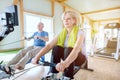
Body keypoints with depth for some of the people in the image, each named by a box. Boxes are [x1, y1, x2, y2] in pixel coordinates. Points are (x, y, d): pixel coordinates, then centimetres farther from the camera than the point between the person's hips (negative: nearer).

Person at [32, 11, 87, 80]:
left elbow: (76, 49, -38)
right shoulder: (63, 33, -5)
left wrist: (65, 63, -55)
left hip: (81, 59, -4)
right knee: (56, 48, -24)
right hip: (66, 56, 4)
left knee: (68, 50, -35)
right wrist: (37, 57, -28)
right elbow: (49, 45, -16)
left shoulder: (80, 32, -19)